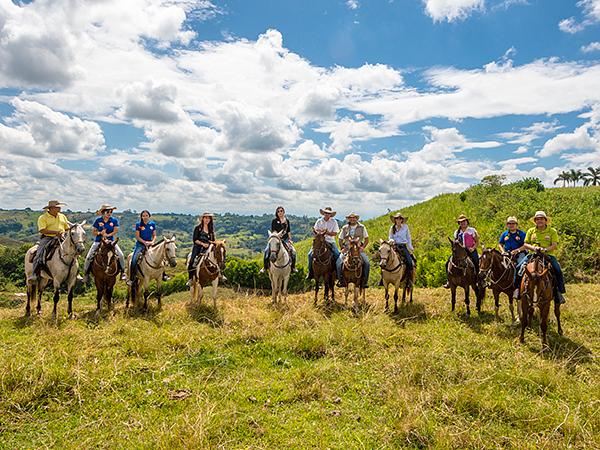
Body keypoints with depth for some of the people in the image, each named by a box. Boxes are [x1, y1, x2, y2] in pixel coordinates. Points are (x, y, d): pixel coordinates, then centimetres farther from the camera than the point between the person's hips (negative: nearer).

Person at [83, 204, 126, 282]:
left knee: (121, 255, -17)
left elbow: (115, 231, -6)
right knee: (89, 257, -8)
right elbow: (93, 232, 1)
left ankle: (122, 271, 1)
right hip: (98, 241, 0)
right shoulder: (98, 220, -1)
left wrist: (107, 235, -19)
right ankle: (86, 273, 13)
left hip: (110, 241, 0)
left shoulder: (114, 220, 0)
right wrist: (100, 233, -18)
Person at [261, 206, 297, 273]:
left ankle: (293, 267, 3)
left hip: (285, 239, 2)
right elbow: (273, 231, -3)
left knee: (293, 251, -15)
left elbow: (289, 231, 15)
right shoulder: (274, 221, 3)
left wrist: (290, 239, 5)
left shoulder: (287, 221, 12)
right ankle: (265, 267, -6)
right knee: (267, 251, -20)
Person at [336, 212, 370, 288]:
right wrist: (343, 248, -1)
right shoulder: (344, 228, 9)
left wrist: (363, 247, -4)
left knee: (367, 263, -22)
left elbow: (366, 239, 11)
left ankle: (365, 281, -6)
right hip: (347, 249, 1)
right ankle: (341, 280, -6)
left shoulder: (362, 227, 7)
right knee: (338, 263, -22)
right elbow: (340, 239, 15)